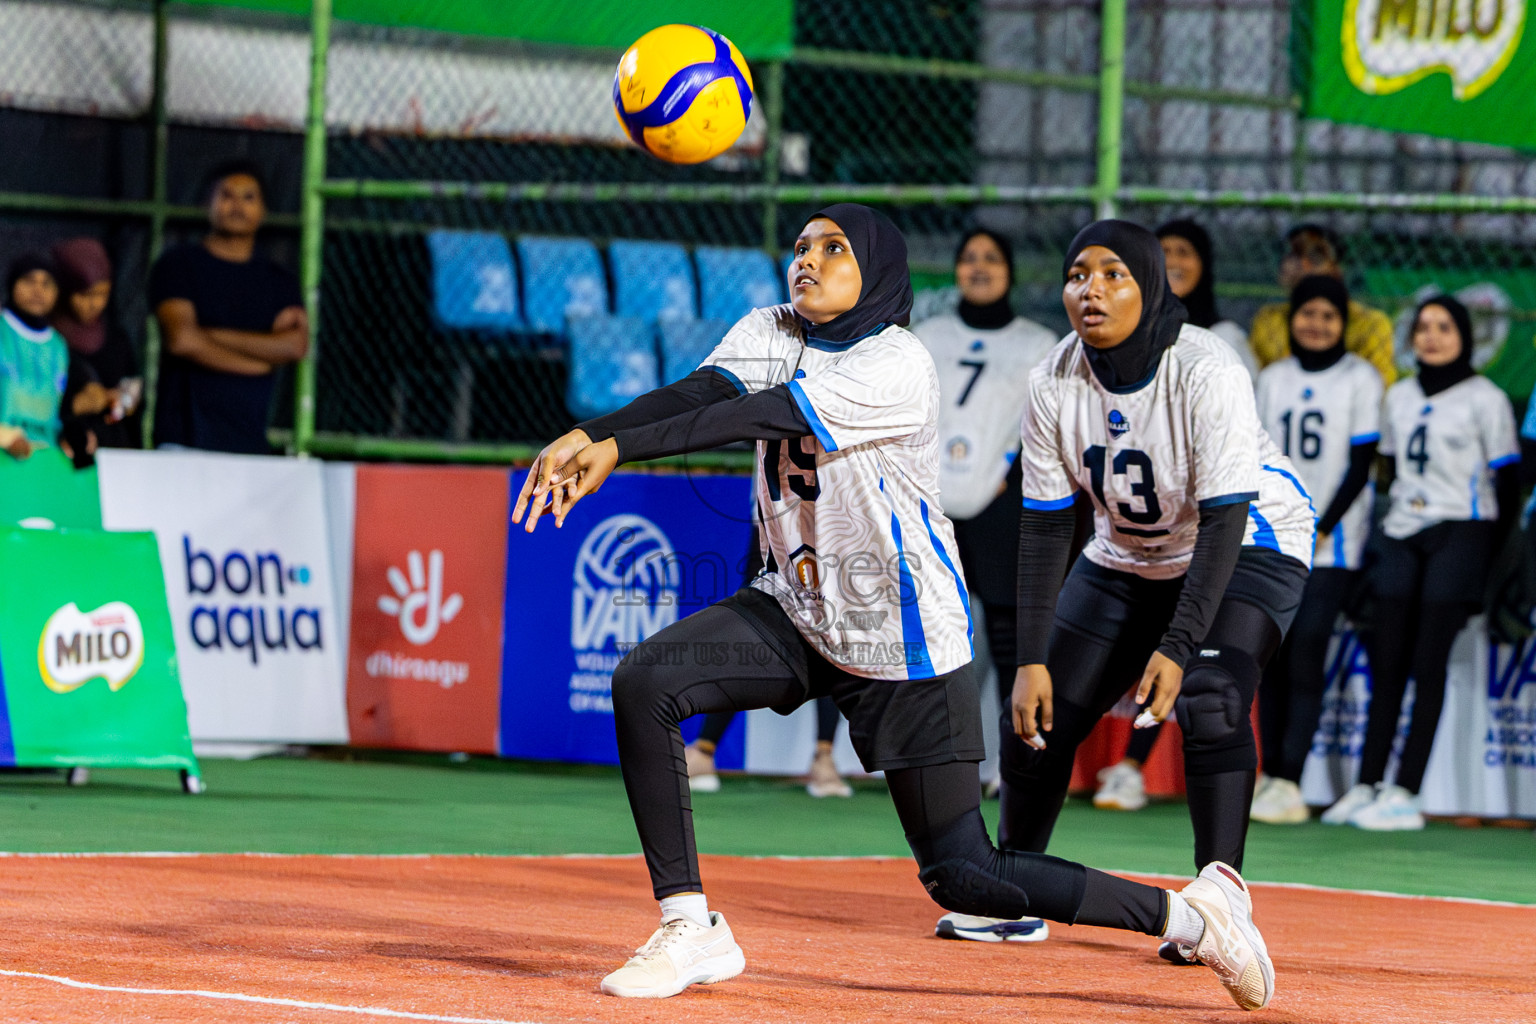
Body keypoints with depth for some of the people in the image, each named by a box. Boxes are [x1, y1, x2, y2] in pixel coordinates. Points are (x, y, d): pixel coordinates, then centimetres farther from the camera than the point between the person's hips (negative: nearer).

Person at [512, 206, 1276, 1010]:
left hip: (903, 639, -7)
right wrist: (587, 434, -38)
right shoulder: (771, 334, 1)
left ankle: (1191, 912, 10)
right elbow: (699, 394, -17)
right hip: (799, 611, 7)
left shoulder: (895, 366, -21)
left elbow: (762, 415, -32)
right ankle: (691, 932, -8)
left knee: (962, 876, -6)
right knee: (644, 683, -16)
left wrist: (617, 447, -39)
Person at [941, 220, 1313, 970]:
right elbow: (1045, 527, -11)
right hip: (1126, 559, 5)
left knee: (1209, 702, -28)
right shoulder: (1054, 384, -16)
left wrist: (1177, 647, -38)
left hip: (1249, 549, -5)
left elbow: (1223, 521, -31)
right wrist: (1031, 659, -18)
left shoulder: (1206, 372, -30)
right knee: (1041, 714, 0)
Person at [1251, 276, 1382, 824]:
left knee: (1306, 651, -14)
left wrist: (1320, 531, -10)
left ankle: (1290, 784, -18)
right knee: (1271, 656, -1)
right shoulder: (1272, 379, 12)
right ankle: (1270, 775, 1)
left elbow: (1360, 467, -4)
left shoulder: (1361, 379, 0)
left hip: (1332, 542, -4)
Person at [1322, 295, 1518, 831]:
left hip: (1458, 537, -5)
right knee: (1385, 663, 0)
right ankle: (1367, 786, 3)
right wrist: (1394, 522, 14)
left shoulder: (1484, 399, -1)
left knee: (1427, 665, -8)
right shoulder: (1399, 397, 15)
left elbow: (1508, 480, -3)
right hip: (1401, 537, 5)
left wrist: (1491, 555, -7)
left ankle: (1406, 794, -9)